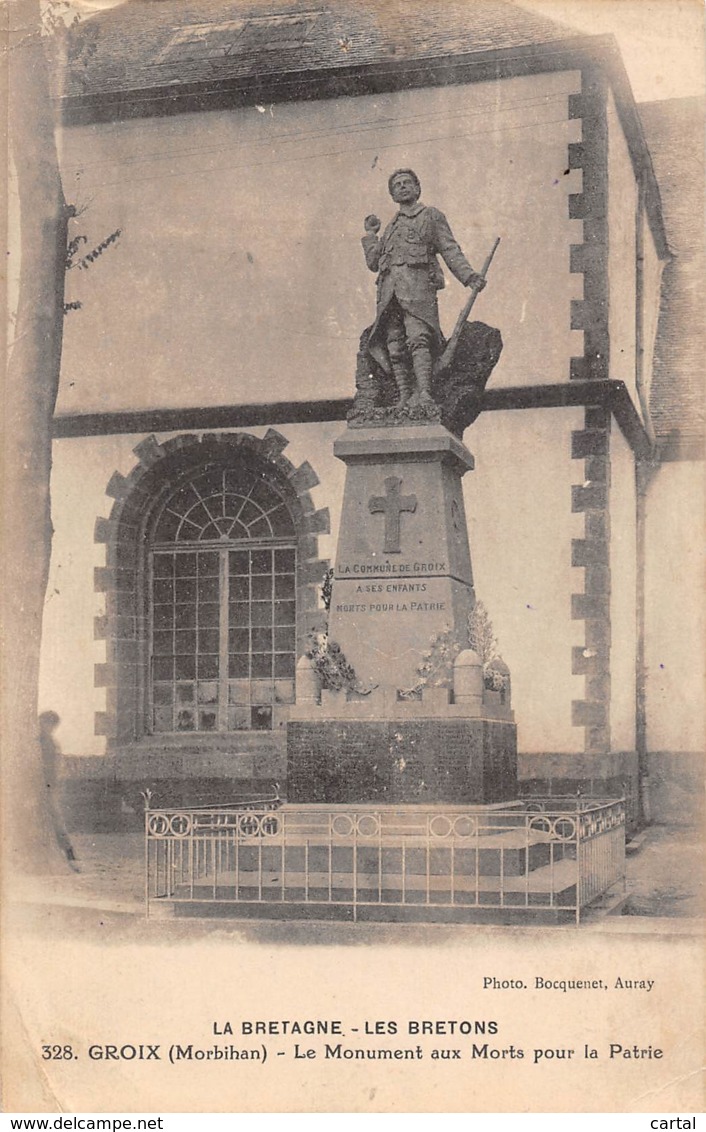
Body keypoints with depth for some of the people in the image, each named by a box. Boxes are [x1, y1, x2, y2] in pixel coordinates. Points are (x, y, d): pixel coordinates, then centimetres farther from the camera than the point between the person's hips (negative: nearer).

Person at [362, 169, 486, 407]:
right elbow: (373, 262, 29)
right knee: (395, 347, -6)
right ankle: (404, 398, -7)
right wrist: (370, 234, 30)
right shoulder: (392, 227, 31)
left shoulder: (432, 216, 17)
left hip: (418, 283, -5)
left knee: (418, 339, -22)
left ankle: (424, 394, -34)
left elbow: (450, 251, 8)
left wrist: (469, 276, -6)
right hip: (389, 290, 5)